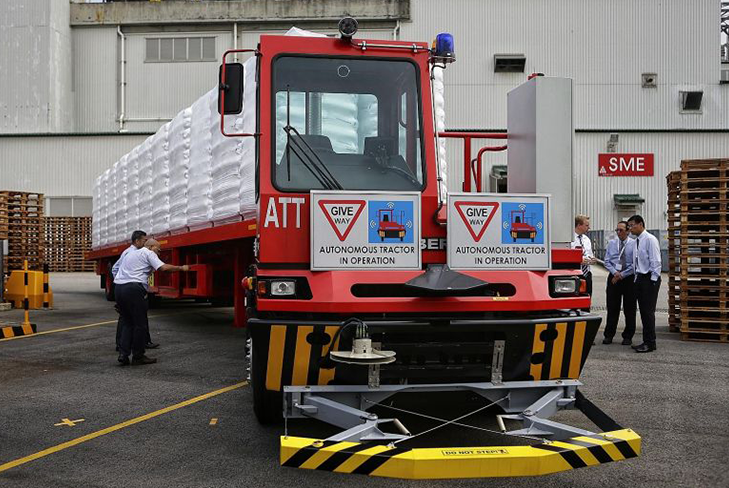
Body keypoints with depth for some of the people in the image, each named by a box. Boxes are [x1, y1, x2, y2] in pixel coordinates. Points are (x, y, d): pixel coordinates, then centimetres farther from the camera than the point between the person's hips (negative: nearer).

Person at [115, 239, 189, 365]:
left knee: (127, 323, 16)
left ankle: (123, 354, 5)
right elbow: (163, 268, -10)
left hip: (119, 287, 8)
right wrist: (181, 268, 0)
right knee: (140, 324, 3)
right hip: (133, 288, -8)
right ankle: (138, 356, 9)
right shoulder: (148, 253, 3)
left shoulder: (132, 253, 28)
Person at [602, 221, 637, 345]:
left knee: (629, 309, 4)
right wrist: (615, 272, -11)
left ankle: (628, 337, 14)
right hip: (613, 278, 3)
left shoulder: (634, 244, -4)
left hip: (629, 279, -3)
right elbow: (607, 261, 6)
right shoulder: (611, 243, 8)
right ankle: (608, 335, 13)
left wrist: (622, 275, -12)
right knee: (612, 308, 6)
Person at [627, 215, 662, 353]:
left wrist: (653, 281, -16)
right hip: (640, 278, 9)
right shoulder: (636, 241, 15)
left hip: (650, 279, -9)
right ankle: (646, 341, 16)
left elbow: (656, 262, -14)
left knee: (648, 311, -7)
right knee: (643, 311, 10)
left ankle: (650, 343, -3)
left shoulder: (650, 239, -11)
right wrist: (637, 279, 13)